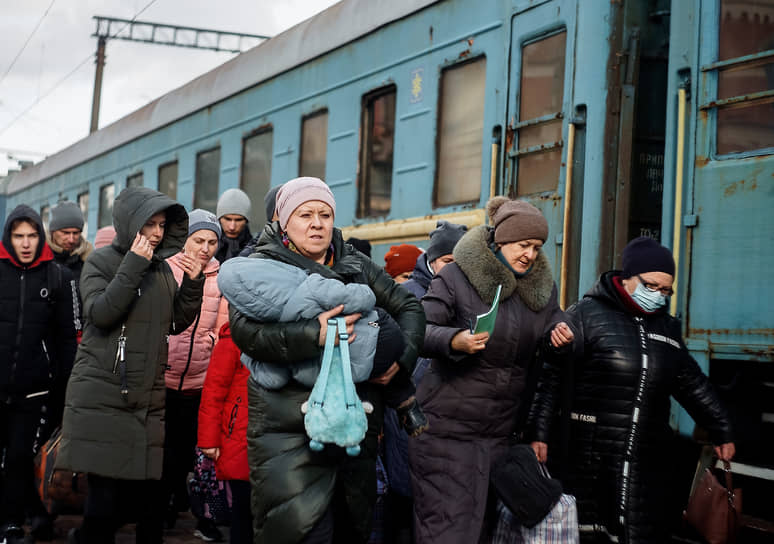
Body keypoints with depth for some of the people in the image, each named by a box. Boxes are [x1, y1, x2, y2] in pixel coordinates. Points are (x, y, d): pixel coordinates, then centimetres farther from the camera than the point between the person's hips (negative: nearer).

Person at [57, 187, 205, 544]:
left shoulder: (162, 267, 15)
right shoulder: (102, 261, 0)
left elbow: (177, 323, 16)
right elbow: (101, 314, -14)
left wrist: (192, 284, 2)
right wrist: (133, 266, -17)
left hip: (147, 399, 5)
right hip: (102, 397, -5)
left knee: (148, 496, -2)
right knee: (106, 496, -10)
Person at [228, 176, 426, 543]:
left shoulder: (356, 265, 15)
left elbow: (409, 307, 20)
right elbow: (244, 327, -17)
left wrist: (401, 356, 1)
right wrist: (314, 335, -30)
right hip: (290, 428, -5)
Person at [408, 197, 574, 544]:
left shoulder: (542, 284, 9)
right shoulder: (456, 277, -10)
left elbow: (548, 343, 15)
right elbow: (420, 330, -13)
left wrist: (559, 339, -9)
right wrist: (455, 341, -33)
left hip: (502, 430, 6)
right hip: (448, 426, -6)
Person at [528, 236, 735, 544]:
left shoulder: (667, 327, 17)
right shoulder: (588, 314, -2)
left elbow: (693, 385, 25)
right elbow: (552, 379, -6)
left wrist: (721, 433, 27)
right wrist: (540, 434, -10)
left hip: (647, 463, 5)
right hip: (587, 459, -4)